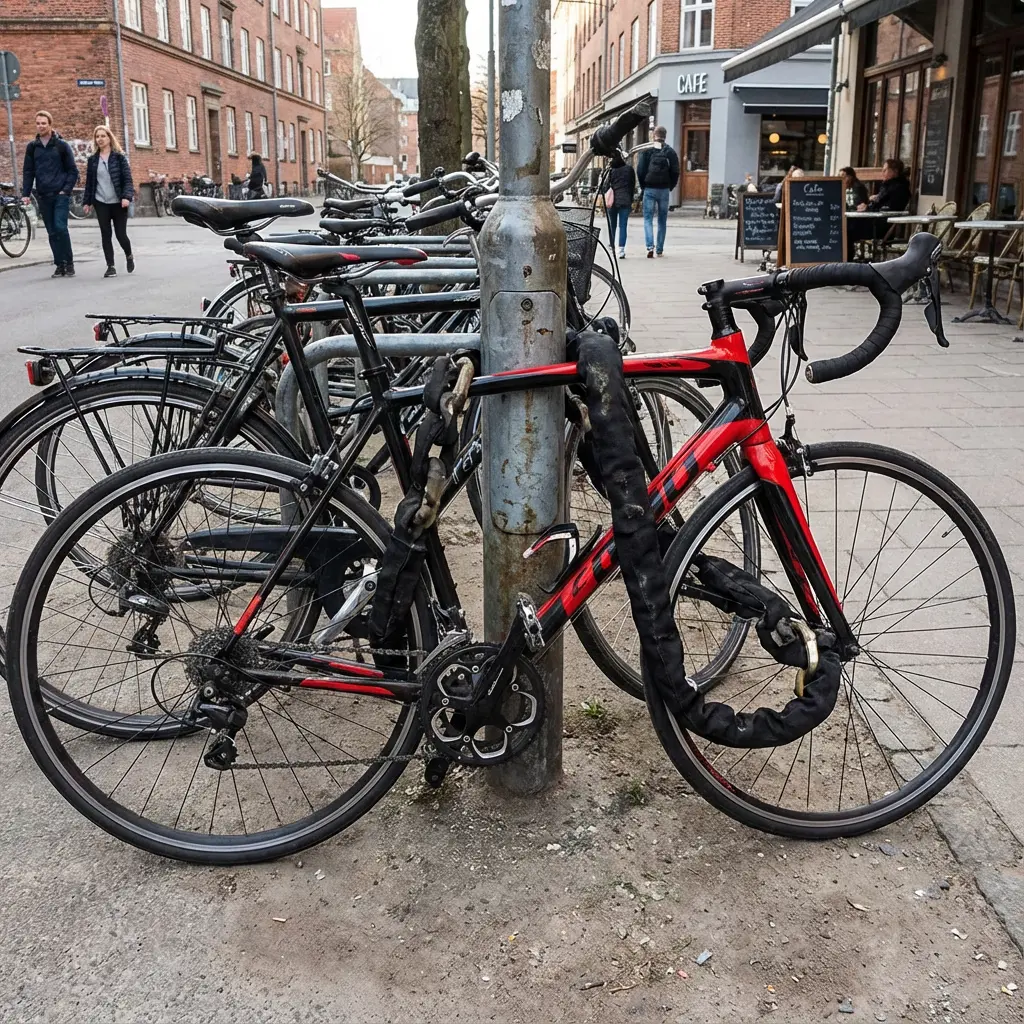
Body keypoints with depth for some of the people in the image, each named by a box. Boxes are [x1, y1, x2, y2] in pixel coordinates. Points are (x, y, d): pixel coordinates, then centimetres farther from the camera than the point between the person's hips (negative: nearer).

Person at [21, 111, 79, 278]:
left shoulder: (61, 145, 0)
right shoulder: (32, 147, 9)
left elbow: (73, 170, 1)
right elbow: (28, 172, 10)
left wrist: (66, 190, -9)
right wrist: (25, 193, 1)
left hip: (60, 195, -3)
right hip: (43, 196, 4)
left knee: (60, 227, -15)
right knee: (52, 232, 4)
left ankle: (69, 262, -3)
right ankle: (60, 265, 9)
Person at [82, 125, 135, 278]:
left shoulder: (119, 156, -1)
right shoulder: (92, 159, 8)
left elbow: (127, 179, -6)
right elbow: (89, 181, 11)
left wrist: (127, 197, -20)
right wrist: (87, 201, 9)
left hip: (118, 202, -3)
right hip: (101, 203, 3)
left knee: (121, 234, -2)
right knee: (105, 235, 0)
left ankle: (129, 256, 28)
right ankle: (111, 267, 5)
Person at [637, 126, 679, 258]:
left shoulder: (646, 150, -4)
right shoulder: (670, 152, 1)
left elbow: (640, 171, -6)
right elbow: (675, 172, -1)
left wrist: (643, 186, 7)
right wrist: (670, 187, 11)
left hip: (649, 189, -2)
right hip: (664, 190, 2)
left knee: (648, 219, 1)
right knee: (662, 221, 10)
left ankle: (650, 246, -18)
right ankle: (660, 249, 12)